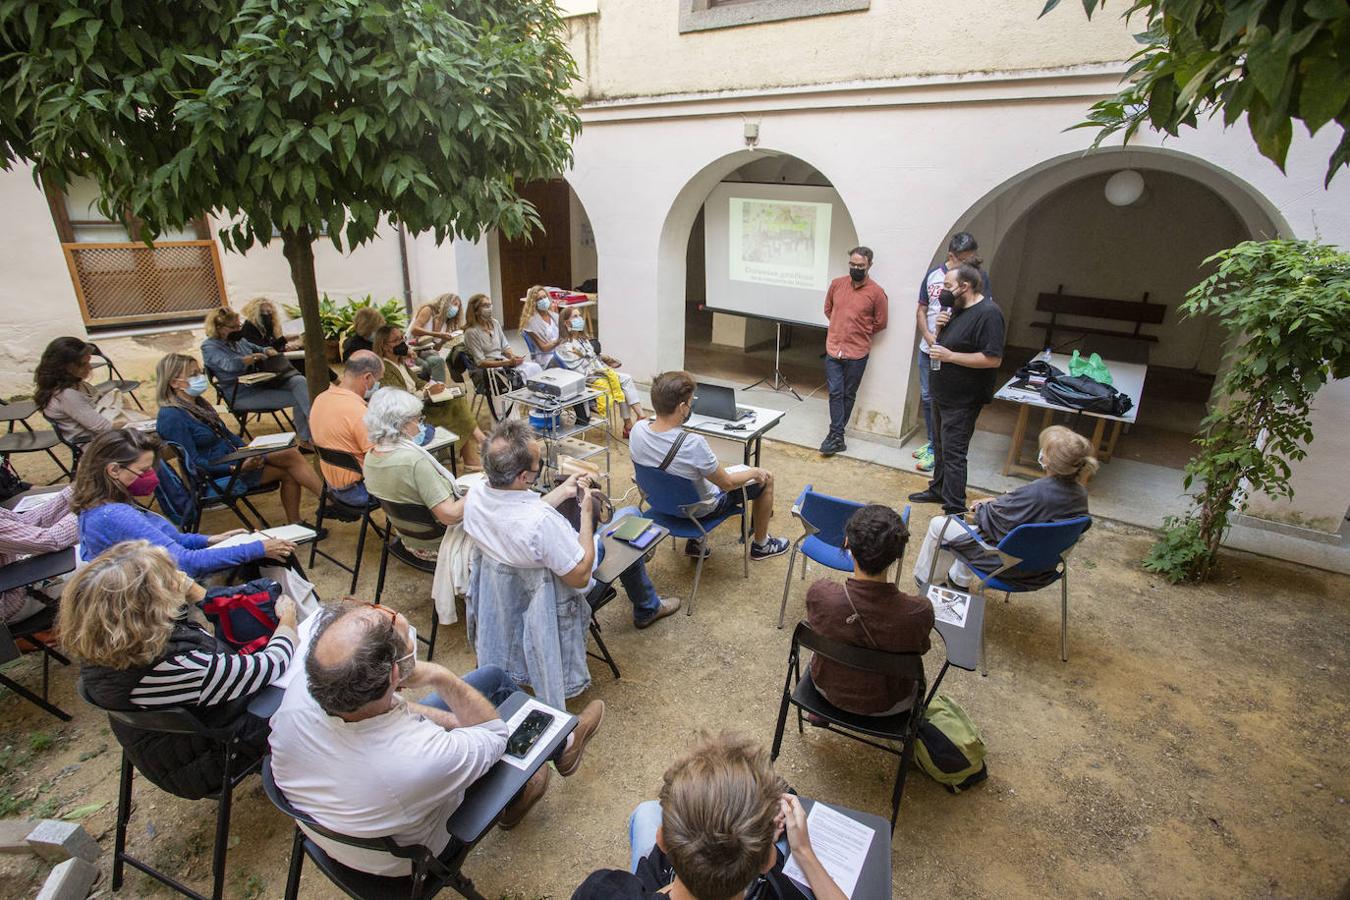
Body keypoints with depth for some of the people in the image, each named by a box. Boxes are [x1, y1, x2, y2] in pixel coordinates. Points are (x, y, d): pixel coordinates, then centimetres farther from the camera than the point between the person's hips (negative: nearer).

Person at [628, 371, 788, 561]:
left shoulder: (637, 429, -21)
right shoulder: (693, 444, -38)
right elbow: (727, 484, -21)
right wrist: (755, 472, -4)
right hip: (700, 508, -5)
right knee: (766, 479, 12)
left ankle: (694, 541, 32)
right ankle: (760, 545, 34)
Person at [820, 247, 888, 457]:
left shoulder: (876, 292, -7)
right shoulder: (837, 284, 3)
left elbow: (880, 323, 2)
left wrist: (860, 333, 8)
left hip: (857, 353, -2)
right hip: (833, 349, 2)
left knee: (848, 395, 9)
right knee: (835, 393, -2)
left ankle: (836, 434, 20)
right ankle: (837, 437, 0)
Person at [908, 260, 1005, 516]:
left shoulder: (988, 313, -20)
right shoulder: (958, 308, 9)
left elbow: (993, 359, -25)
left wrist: (950, 356, -24)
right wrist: (939, 327, -2)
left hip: (963, 399, -10)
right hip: (943, 393, 10)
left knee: (953, 453, -6)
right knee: (941, 446, 22)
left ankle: (955, 510, 2)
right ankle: (938, 490, 38)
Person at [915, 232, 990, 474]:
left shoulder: (978, 276, -7)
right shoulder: (933, 274, 3)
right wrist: (928, 335, -6)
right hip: (928, 348, 5)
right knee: (927, 397, 14)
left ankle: (936, 451, 10)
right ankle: (932, 442, 31)